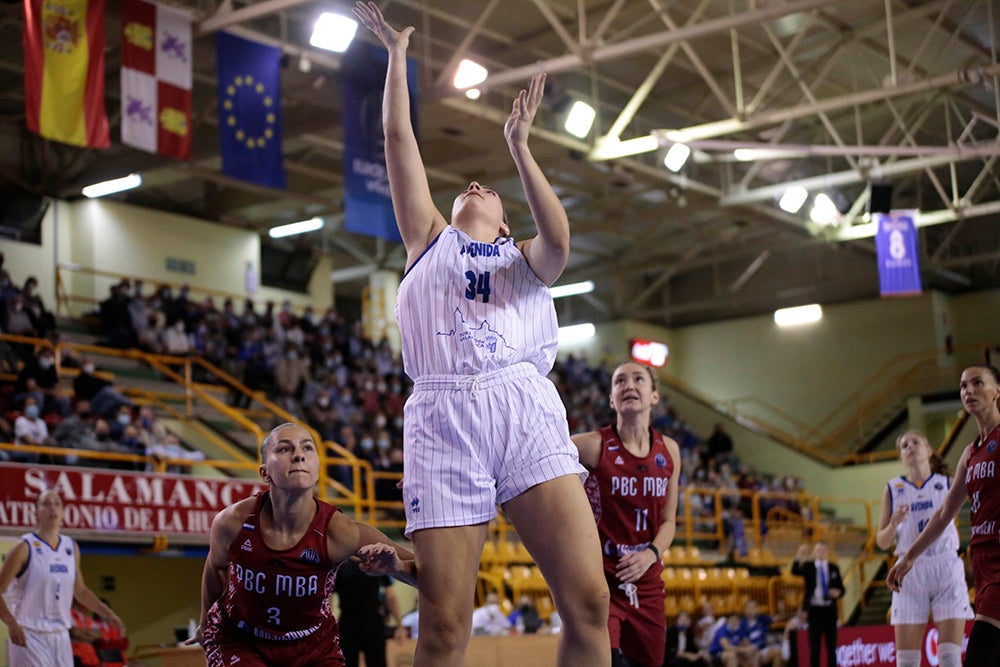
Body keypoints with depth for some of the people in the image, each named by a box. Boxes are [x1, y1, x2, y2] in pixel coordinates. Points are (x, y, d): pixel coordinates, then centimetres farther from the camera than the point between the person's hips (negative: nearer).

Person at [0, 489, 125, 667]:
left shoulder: (71, 548, 9)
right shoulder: (25, 547, -9)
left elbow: (80, 591, 22)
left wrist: (108, 614, 14)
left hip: (60, 636, 6)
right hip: (29, 637, -6)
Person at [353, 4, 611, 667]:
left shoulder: (524, 257, 26)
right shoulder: (431, 239, 28)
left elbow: (559, 241, 1)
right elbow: (399, 138, 21)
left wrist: (519, 149, -1)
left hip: (528, 407, 1)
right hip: (445, 412, 0)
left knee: (589, 602, -13)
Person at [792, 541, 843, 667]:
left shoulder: (833, 568, 8)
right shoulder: (808, 566, 0)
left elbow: (841, 588, 12)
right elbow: (795, 571, -20)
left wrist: (838, 593, -12)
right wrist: (799, 557, -38)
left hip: (830, 610, 3)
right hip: (815, 609, -2)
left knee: (831, 646, 7)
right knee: (814, 647, -2)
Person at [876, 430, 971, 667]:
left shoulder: (948, 484, 11)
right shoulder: (893, 489, 11)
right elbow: (882, 542, 10)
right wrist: (894, 523, -9)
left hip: (947, 569, -1)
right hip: (910, 572, 1)